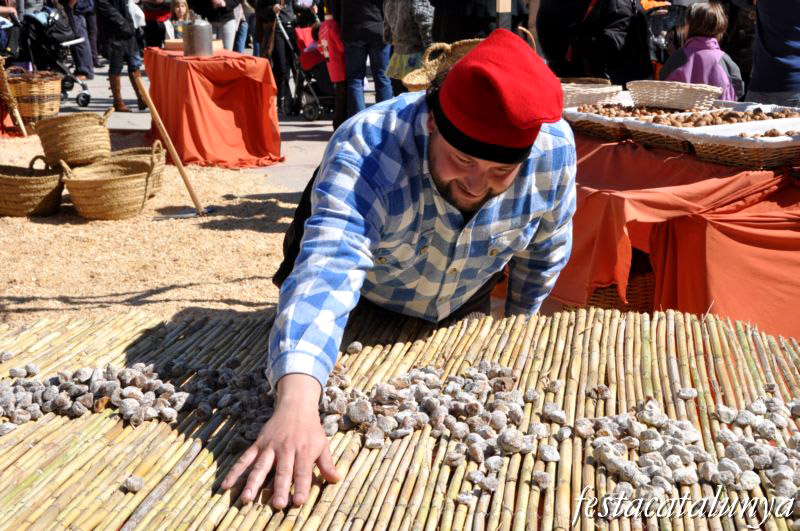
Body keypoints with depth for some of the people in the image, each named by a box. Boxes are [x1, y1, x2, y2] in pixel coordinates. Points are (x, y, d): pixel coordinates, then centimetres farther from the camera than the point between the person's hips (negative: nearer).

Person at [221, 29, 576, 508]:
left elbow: (545, 249, -10)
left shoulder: (555, 149, -30)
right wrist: (296, 408, -69)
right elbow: (326, 272, -55)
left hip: (464, 310, 3)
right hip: (364, 305, -2)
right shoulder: (366, 150, -42)